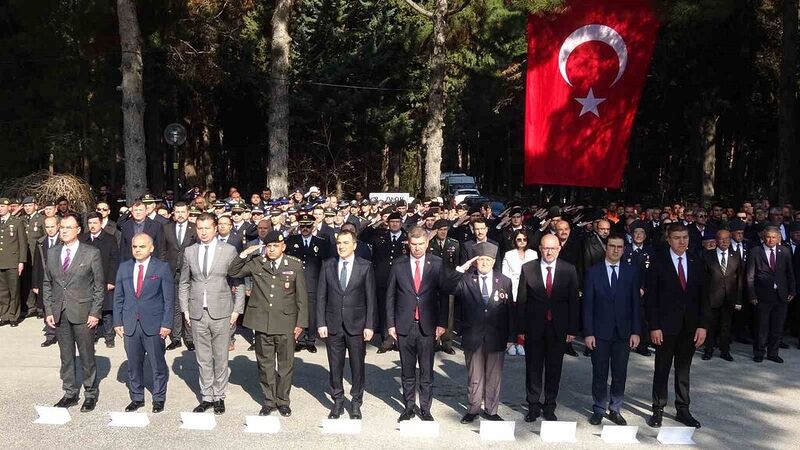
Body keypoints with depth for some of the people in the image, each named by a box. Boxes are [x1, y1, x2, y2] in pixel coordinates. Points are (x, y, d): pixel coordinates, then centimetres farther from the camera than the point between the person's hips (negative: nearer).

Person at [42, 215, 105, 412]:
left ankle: (90, 395, 17)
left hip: (83, 312, -4)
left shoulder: (91, 253, -5)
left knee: (87, 356, 4)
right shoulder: (52, 253, 8)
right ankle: (70, 394, 24)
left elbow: (99, 285, -4)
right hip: (59, 313, 4)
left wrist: (95, 313, -9)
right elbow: (47, 283, 12)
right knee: (66, 356, 12)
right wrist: (48, 311, 5)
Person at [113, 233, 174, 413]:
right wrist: (117, 322, 4)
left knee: (158, 364, 5)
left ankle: (159, 399, 20)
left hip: (154, 325, -3)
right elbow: (118, 297, 11)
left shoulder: (162, 268, -3)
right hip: (130, 325, 3)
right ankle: (136, 398, 26)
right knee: (133, 364, 11)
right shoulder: (124, 268, 8)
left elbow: (169, 299, -4)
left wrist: (167, 324, -9)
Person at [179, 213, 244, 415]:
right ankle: (206, 397, 20)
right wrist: (185, 309, 6)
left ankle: (219, 397, 18)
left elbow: (238, 282, 1)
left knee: (221, 358, 5)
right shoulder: (189, 252, 7)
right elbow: (184, 283, 13)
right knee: (203, 359, 9)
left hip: (221, 313, -2)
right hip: (197, 314, 2)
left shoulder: (229, 250, -1)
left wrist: (237, 310, -4)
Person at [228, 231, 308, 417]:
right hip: (262, 322, 2)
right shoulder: (256, 263, 3)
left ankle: (283, 401, 25)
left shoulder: (295, 265, -1)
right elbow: (232, 272, 8)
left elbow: (302, 296, 1)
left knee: (286, 365, 9)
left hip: (286, 324, -1)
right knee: (265, 364, 11)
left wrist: (301, 323, -2)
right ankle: (269, 401, 26)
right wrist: (244, 254, -6)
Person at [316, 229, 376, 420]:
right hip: (333, 324, 2)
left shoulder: (365, 267, -2)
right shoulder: (327, 265, 3)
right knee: (335, 366, 9)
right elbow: (321, 296, 4)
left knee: (357, 366, 7)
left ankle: (356, 403, 23)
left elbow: (371, 299, -1)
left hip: (357, 325, -1)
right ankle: (337, 401, 24)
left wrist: (369, 325, -6)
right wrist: (321, 323, -2)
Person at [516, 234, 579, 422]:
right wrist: (520, 329, -4)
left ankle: (549, 407, 24)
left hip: (558, 328, 0)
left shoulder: (569, 270, 0)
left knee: (554, 370, 9)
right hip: (534, 327, 0)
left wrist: (572, 329, -2)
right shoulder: (527, 269, -2)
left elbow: (573, 301, 1)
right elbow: (521, 301, -1)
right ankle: (533, 406, 23)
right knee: (533, 369, 9)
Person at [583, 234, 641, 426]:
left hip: (624, 332, 1)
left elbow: (636, 303, 3)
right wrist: (588, 333, -7)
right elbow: (587, 304, -2)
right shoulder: (593, 272, -1)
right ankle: (599, 410, 21)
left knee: (620, 374, 8)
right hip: (600, 332, -1)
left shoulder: (632, 272, 3)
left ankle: (615, 409, 22)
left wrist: (636, 331, -3)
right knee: (599, 374, 7)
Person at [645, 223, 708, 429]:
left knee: (684, 369, 12)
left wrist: (703, 325, -2)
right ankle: (658, 410, 18)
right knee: (662, 369, 7)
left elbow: (703, 296, 6)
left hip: (690, 326, 3)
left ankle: (683, 410, 23)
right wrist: (654, 327, -12)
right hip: (666, 326, -3)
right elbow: (650, 296, -7)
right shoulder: (658, 262, -6)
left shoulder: (696, 262, 5)